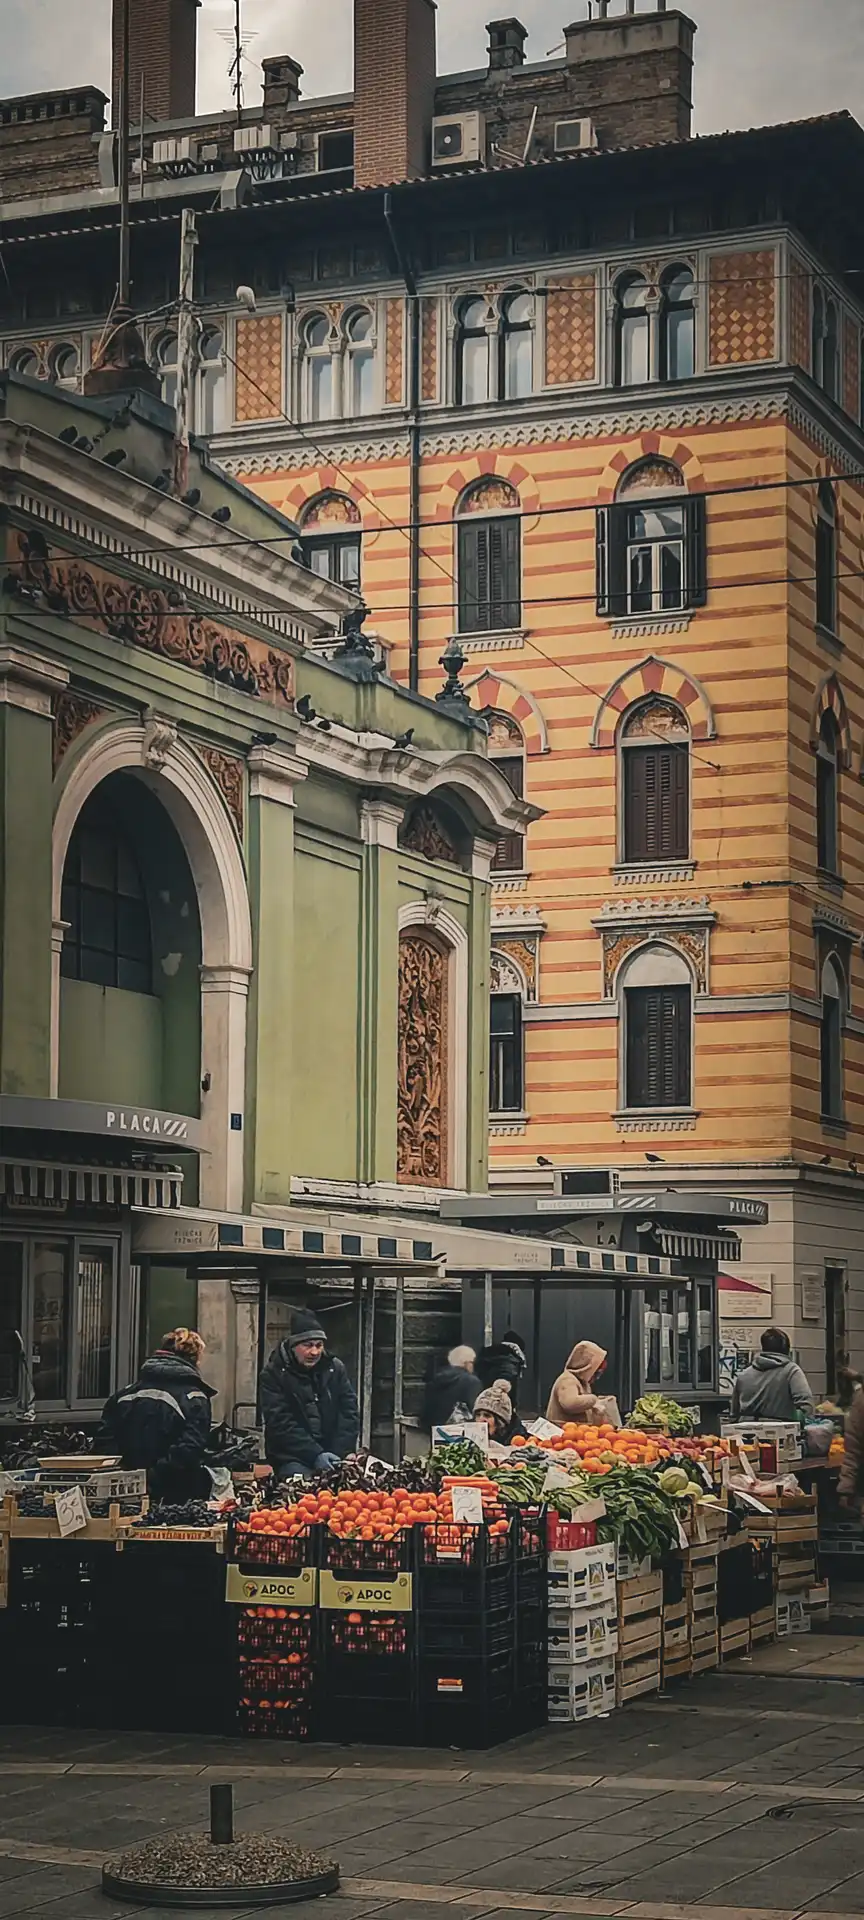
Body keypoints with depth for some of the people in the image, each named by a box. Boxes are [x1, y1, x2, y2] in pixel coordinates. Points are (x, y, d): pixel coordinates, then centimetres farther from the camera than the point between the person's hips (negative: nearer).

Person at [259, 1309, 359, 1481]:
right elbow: (280, 1423, -11)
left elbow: (349, 1412, 5)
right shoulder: (273, 1374, -3)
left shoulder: (335, 1368, 9)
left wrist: (340, 1454, -9)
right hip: (293, 1458, -3)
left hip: (333, 1456, 3)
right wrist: (315, 1455, -21)